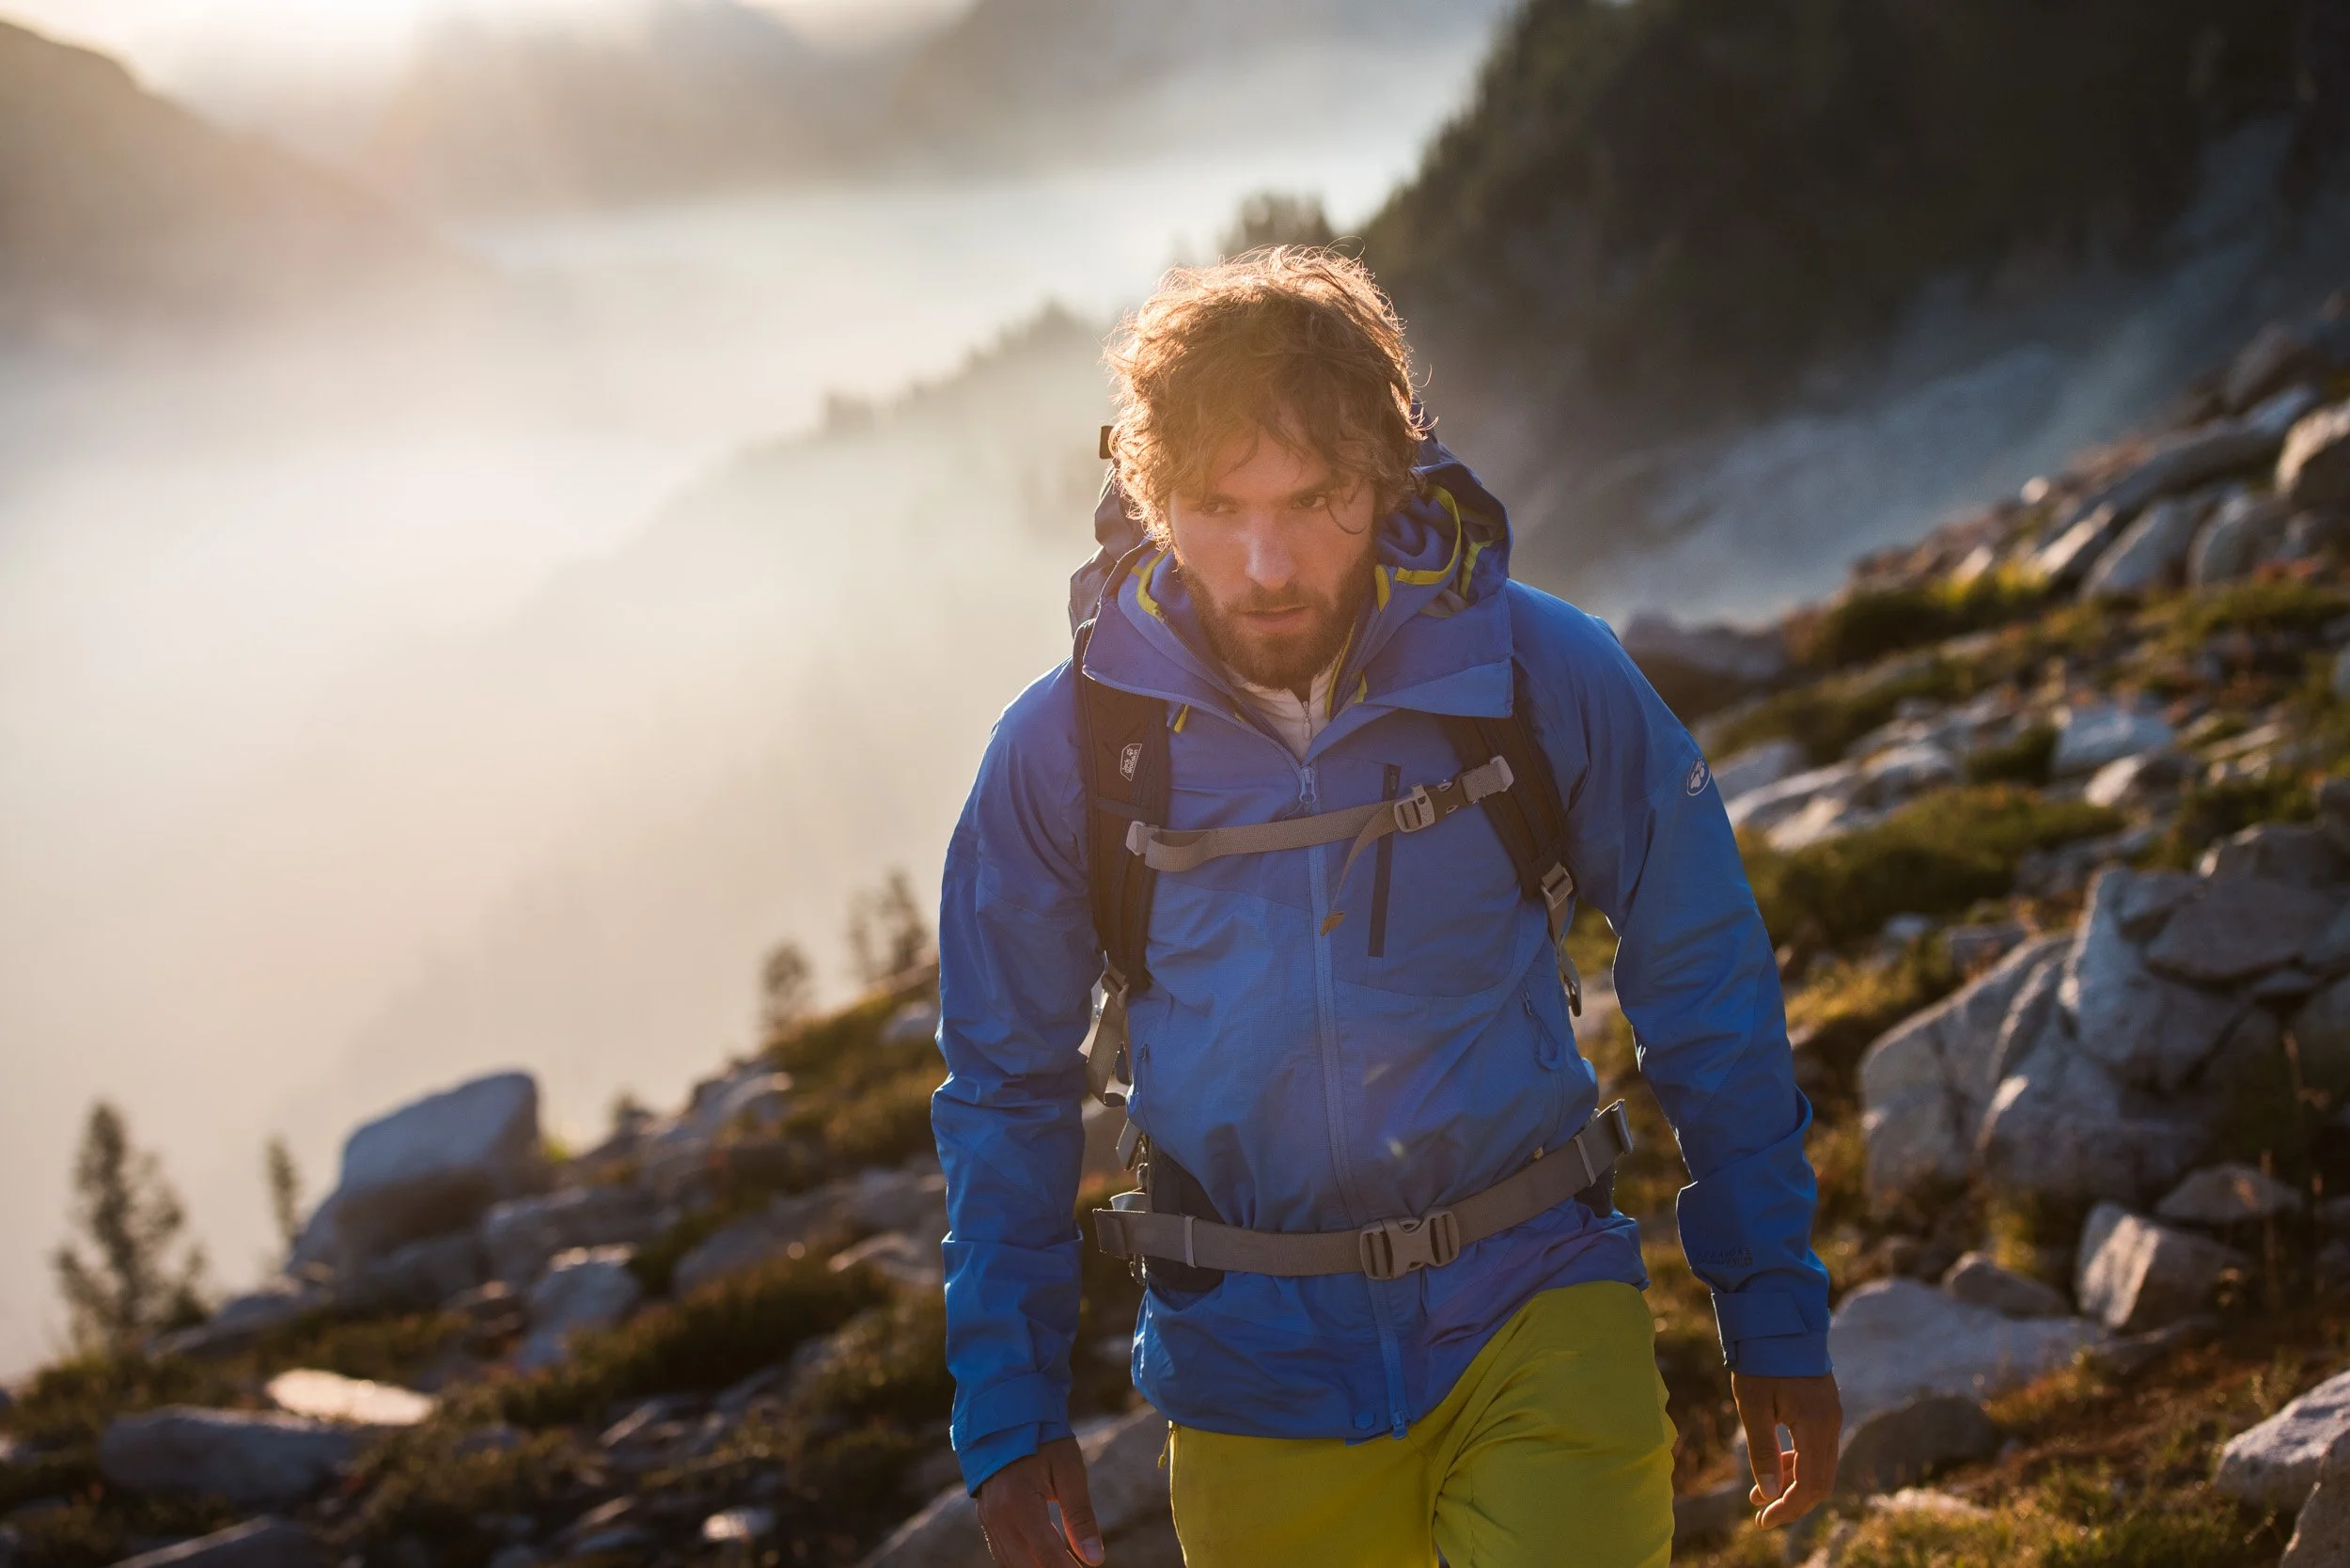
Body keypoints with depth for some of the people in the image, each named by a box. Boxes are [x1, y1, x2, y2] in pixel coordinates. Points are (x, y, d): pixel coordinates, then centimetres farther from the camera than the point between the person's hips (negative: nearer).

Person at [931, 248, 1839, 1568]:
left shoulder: (1545, 679, -8)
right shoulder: (1065, 750, -6)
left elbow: (1710, 998, 4)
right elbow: (1008, 1095, 7)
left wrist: (1778, 1319, 7)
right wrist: (1009, 1414, 5)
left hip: (1534, 1316, -1)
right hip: (1262, 1373, 1)